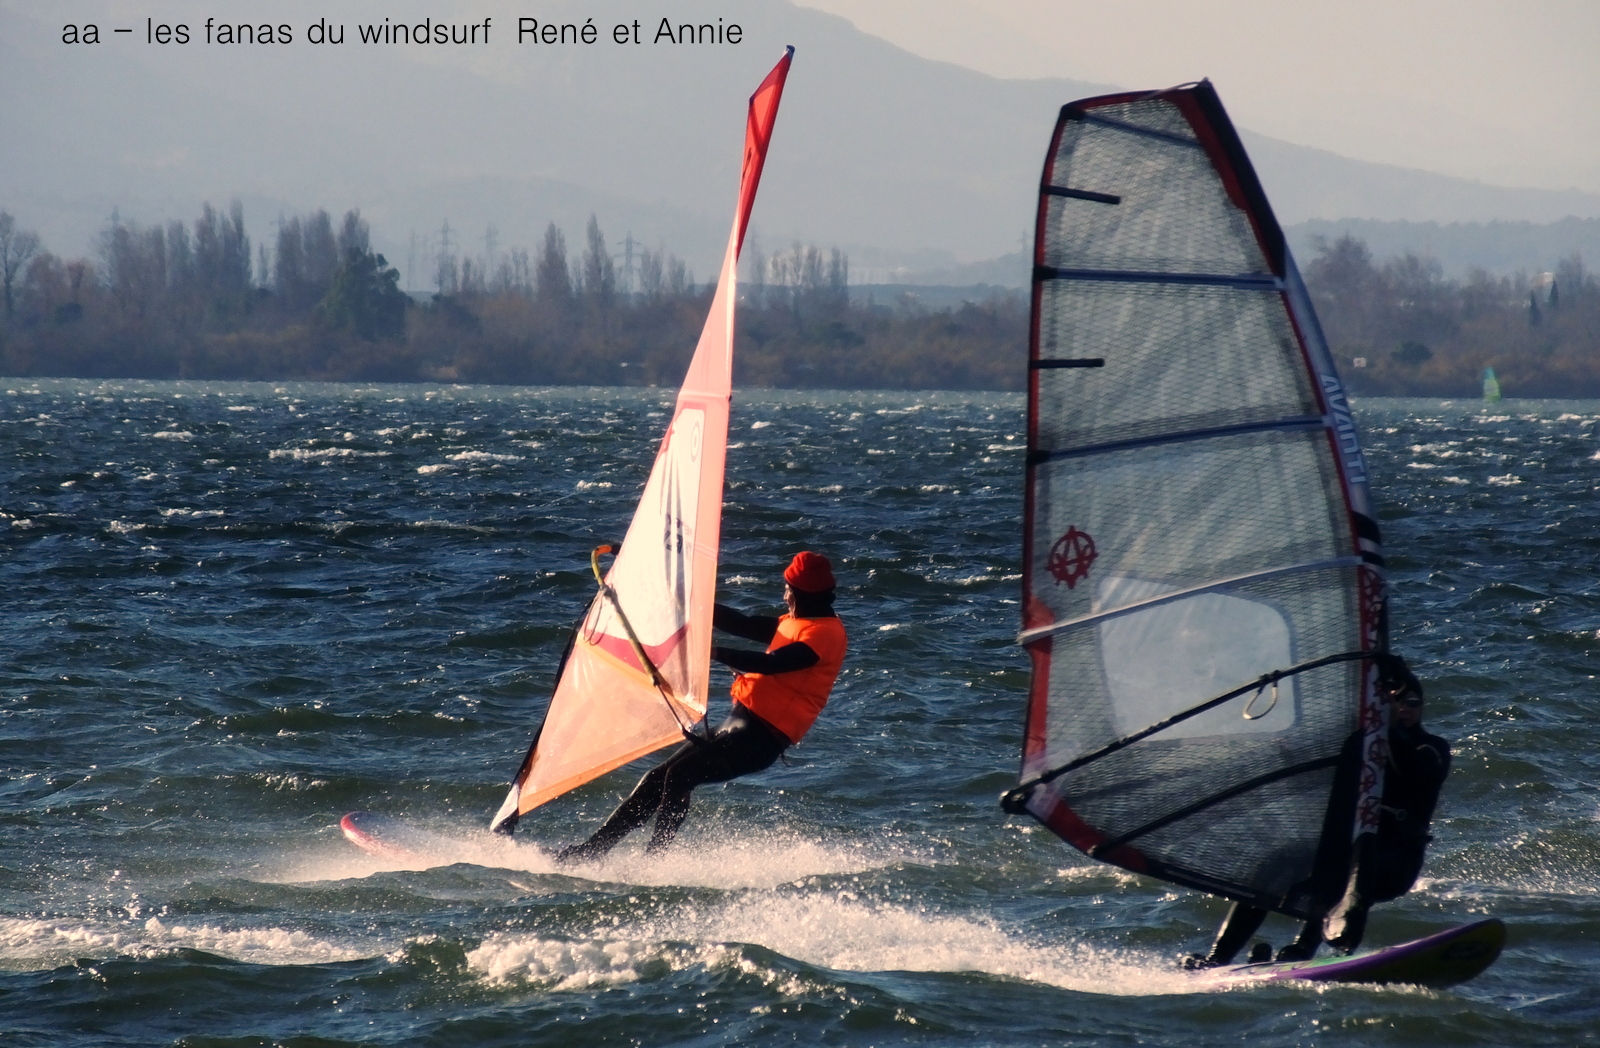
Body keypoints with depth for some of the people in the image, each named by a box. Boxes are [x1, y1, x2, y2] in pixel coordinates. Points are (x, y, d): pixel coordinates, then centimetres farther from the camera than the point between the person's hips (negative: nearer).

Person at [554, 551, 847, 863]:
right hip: (740, 722, 9)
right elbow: (741, 625, 25)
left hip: (764, 735, -9)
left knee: (679, 775, -22)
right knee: (656, 778, 5)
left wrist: (715, 653, -26)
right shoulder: (794, 623, 20)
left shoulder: (827, 632, -10)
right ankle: (594, 848, 8)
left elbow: (773, 663, -23)